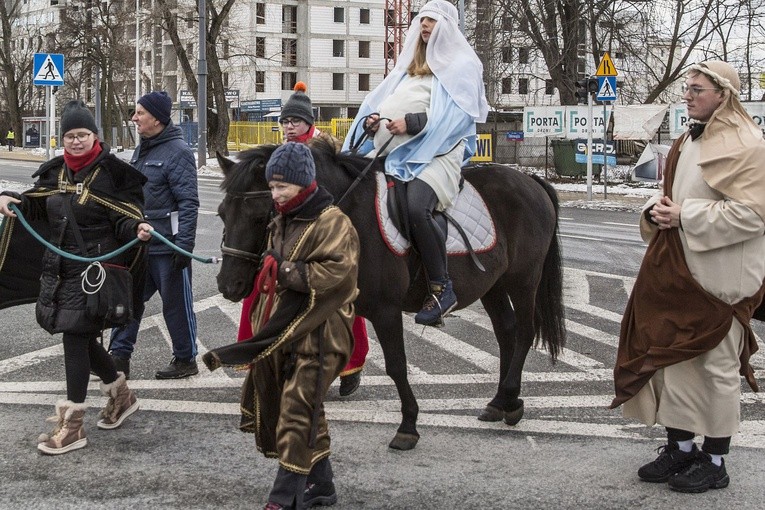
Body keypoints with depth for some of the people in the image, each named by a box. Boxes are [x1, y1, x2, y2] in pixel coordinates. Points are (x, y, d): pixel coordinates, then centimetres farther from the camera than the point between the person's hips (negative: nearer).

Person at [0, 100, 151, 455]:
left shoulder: (113, 173, -9)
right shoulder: (55, 172, 9)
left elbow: (124, 219, -9)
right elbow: (36, 207, 19)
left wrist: (137, 229, -30)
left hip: (94, 269, -7)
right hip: (59, 266, 7)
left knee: (74, 335, -8)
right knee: (80, 336, 14)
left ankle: (72, 426, -2)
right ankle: (121, 396, 36)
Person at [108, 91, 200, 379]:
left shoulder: (177, 152, -15)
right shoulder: (142, 150, 13)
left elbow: (188, 203, -19)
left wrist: (184, 246, -24)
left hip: (167, 247, -8)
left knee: (177, 304, 3)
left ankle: (186, 360, 16)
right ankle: (119, 356, 18)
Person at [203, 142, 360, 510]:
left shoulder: (332, 223, -13)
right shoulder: (282, 222, 15)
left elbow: (336, 272, -25)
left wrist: (287, 271, -23)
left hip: (316, 335, -9)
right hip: (280, 334, 9)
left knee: (296, 414, -8)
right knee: (307, 413, 16)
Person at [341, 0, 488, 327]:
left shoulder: (462, 65, 3)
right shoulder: (411, 64, 26)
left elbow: (456, 115, -11)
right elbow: (385, 100, 21)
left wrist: (412, 122, -21)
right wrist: (374, 119, -2)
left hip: (440, 150, -8)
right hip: (397, 147, 8)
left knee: (416, 206, -35)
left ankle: (441, 287, -26)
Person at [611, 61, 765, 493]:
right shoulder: (692, 141, 13)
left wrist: (686, 216, -21)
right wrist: (659, 210, 2)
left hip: (720, 275, -9)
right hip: (680, 270, 9)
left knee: (718, 367, 2)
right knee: (674, 356, 12)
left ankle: (715, 462, 14)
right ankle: (680, 447, 24)